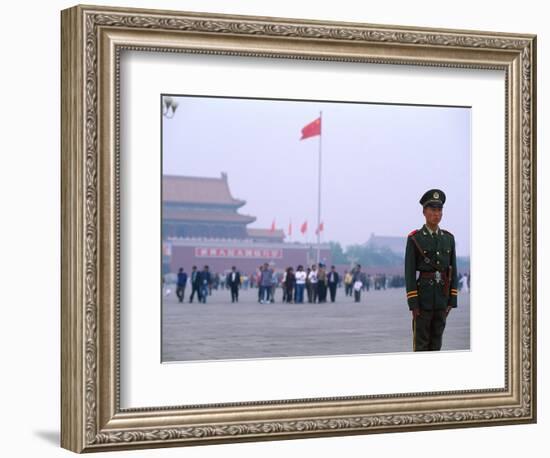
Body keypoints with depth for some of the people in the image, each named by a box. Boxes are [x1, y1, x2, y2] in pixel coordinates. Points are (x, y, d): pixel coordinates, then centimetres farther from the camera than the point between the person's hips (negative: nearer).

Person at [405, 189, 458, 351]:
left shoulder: (449, 238, 8)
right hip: (422, 296, -5)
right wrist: (412, 304, -14)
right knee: (421, 343, -1)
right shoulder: (414, 239, -6)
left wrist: (452, 301, 4)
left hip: (441, 298, 5)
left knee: (436, 341, 8)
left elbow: (452, 270, 10)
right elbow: (409, 272, -9)